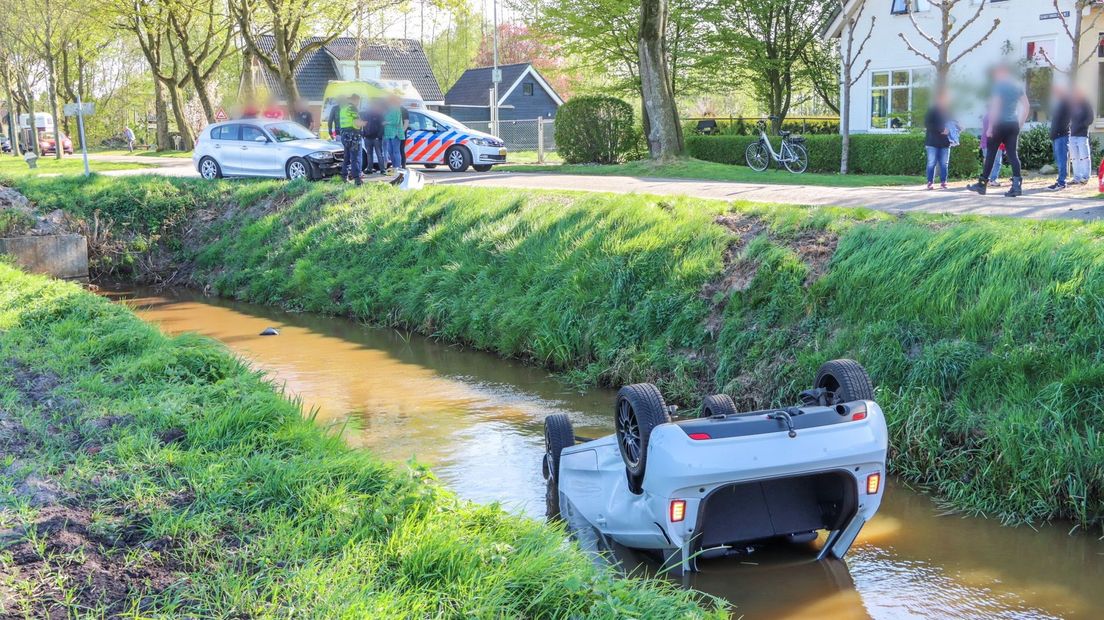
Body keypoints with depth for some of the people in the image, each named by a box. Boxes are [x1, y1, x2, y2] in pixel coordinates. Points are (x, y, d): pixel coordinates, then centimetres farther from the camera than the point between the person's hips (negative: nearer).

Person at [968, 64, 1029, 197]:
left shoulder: (998, 86, -7)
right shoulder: (1017, 87, 12)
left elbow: (995, 108, -15)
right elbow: (1026, 106, 12)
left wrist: (990, 127, -14)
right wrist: (1020, 124, 15)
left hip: (1000, 124, -5)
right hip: (1013, 125, 6)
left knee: (991, 154, 3)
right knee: (1012, 154, 2)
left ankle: (982, 184, 9)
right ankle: (1017, 185, -10)